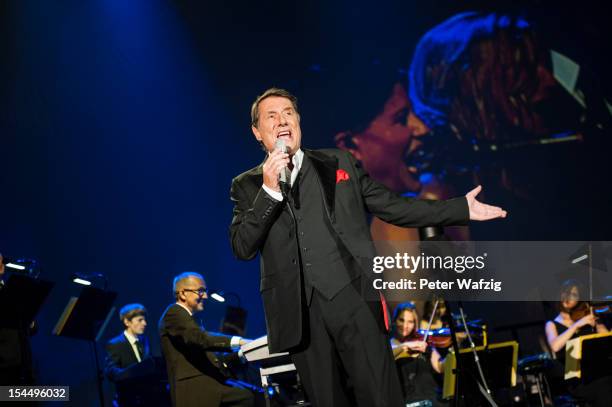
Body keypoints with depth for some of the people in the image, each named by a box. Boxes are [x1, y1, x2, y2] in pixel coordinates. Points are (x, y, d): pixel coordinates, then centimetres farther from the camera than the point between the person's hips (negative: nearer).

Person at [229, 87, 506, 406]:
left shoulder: (339, 163, 14)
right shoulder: (248, 185, 11)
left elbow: (392, 207, 14)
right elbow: (242, 248, -1)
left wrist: (462, 209, 9)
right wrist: (269, 190, -10)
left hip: (352, 296, 0)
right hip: (299, 309, 0)